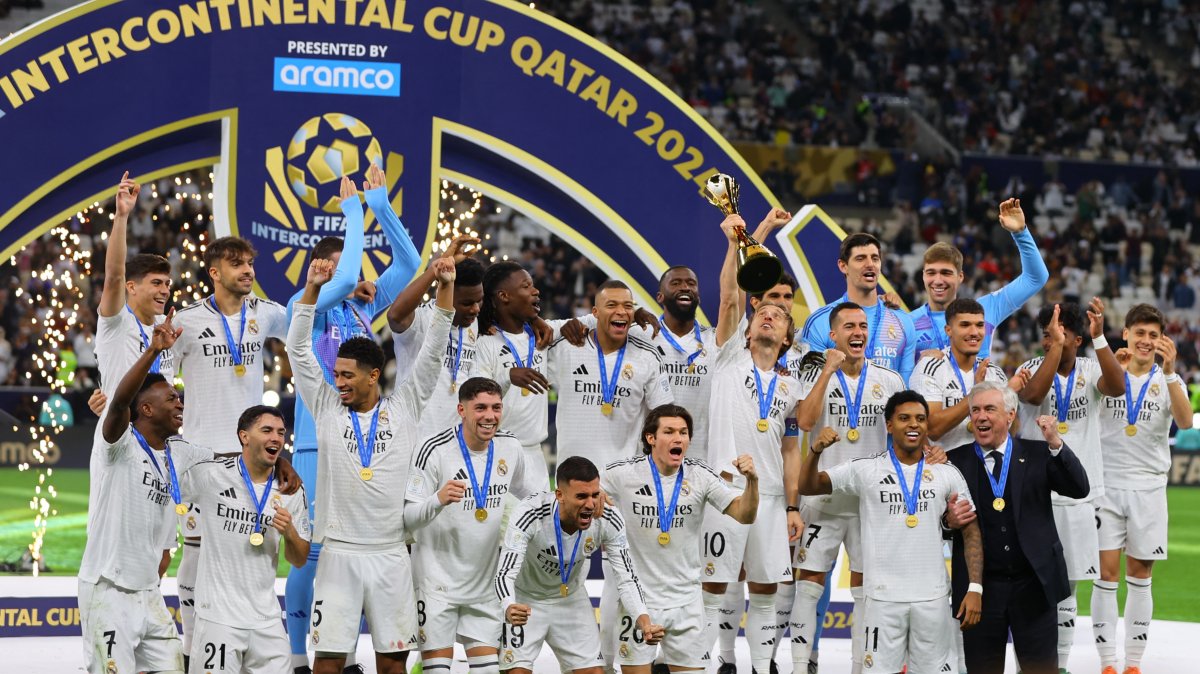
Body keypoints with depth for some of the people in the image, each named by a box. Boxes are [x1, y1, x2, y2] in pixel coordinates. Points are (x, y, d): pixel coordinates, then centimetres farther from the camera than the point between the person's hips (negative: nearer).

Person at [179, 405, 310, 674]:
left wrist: (289, 533, -10)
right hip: (218, 616, -4)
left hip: (266, 619, 4)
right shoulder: (211, 475, -7)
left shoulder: (291, 491, 5)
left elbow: (299, 561, 10)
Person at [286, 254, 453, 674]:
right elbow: (299, 349, 2)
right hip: (339, 553, 0)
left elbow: (432, 351, 1)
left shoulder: (404, 409, 6)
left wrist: (445, 288, -9)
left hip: (391, 554, 0)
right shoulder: (328, 409, 7)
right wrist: (312, 290, -9)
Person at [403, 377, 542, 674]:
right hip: (438, 581, -5)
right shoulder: (435, 451, -15)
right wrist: (438, 500, -36)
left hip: (483, 582, 5)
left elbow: (532, 488, 20)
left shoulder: (510, 447, 2)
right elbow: (407, 518, -17)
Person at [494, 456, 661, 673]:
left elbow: (627, 578, -19)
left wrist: (643, 620, -37)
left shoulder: (608, 521, -24)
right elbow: (505, 574, -37)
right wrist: (509, 609, -59)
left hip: (571, 599, 3)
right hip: (524, 602, -3)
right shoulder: (529, 514, -34)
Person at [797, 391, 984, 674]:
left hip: (933, 597, 1)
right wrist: (816, 451, -20)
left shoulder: (947, 474, 6)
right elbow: (808, 487, 0)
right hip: (883, 597, -1)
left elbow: (971, 532, 7)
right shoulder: (866, 470, 2)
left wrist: (975, 588, -2)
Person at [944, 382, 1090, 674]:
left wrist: (1056, 444, -20)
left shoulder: (1037, 454, 4)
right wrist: (950, 522, -17)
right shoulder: (955, 461, 3)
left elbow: (1079, 489, -7)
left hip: (1033, 586, 0)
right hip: (980, 589, 0)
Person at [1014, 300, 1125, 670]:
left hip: (1080, 496, 2)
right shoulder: (1031, 369, -3)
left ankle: (1060, 663, 20)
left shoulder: (1090, 370, 1)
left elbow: (1117, 387, -20)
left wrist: (1098, 337, -28)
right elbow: (1034, 394, -26)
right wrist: (1055, 347, -29)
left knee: (1067, 587, 11)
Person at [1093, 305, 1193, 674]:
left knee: (1140, 576, 5)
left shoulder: (1168, 380, 2)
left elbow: (1185, 421, -16)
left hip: (1148, 488, 1)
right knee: (1107, 573, -4)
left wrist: (1168, 372, -28)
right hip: (1107, 484, -1)